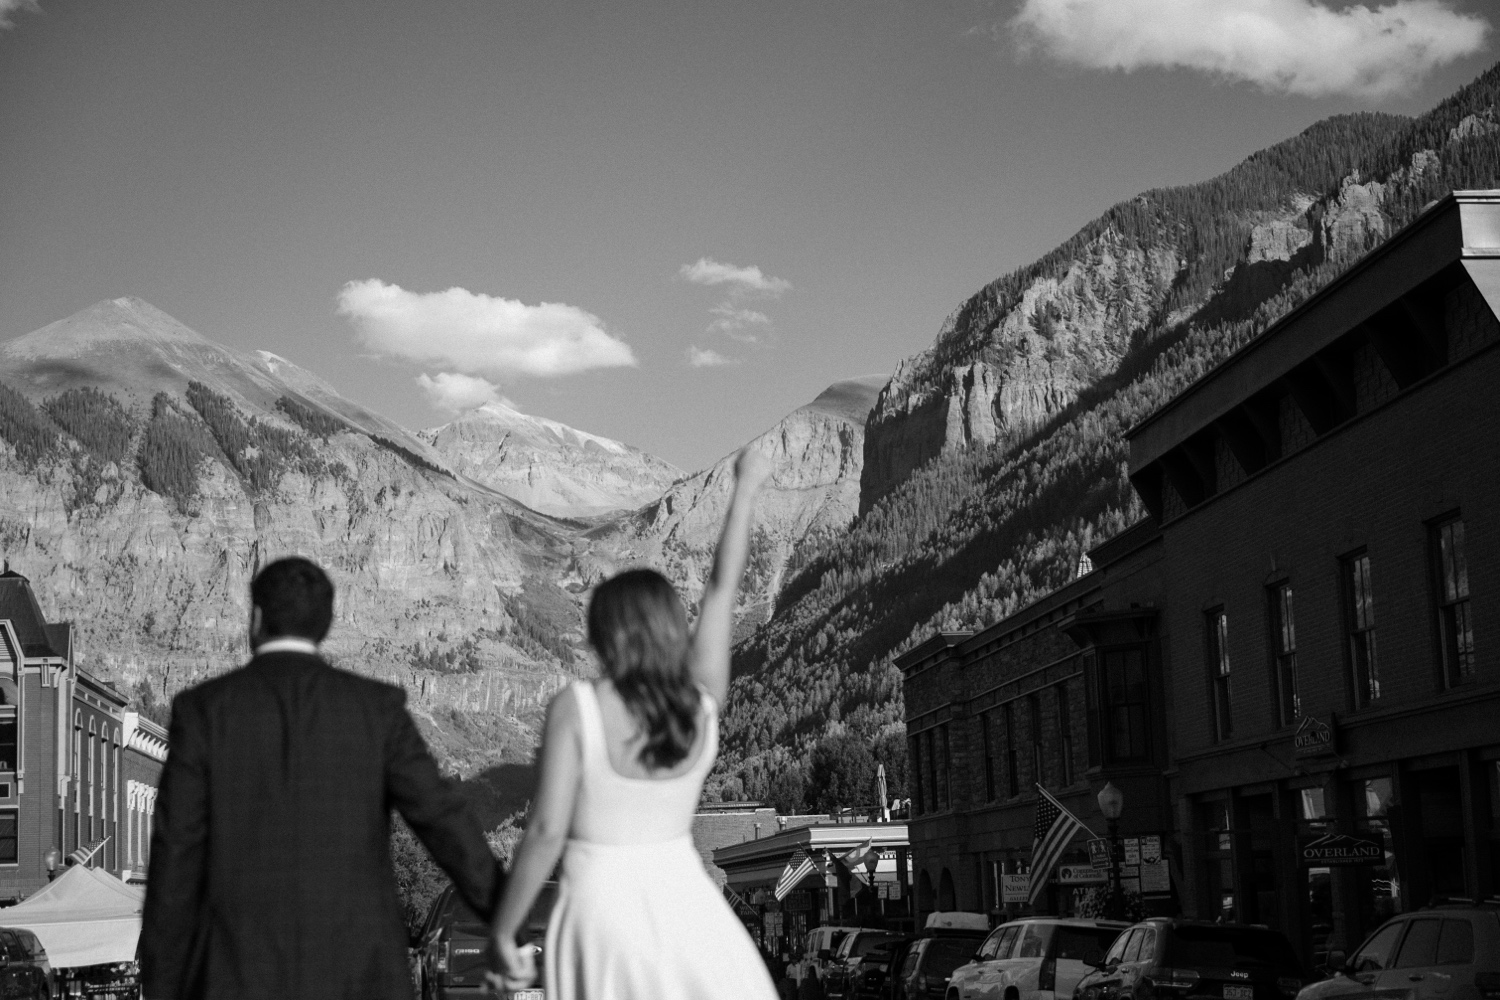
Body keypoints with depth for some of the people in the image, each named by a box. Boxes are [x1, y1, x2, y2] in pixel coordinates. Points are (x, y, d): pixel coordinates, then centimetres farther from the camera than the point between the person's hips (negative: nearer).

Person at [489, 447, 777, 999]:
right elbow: (722, 588, 10)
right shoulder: (702, 699, -2)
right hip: (684, 906, 2)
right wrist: (745, 488, 22)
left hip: (600, 910, -2)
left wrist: (501, 934, -5)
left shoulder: (575, 707, -11)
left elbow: (547, 832, -14)